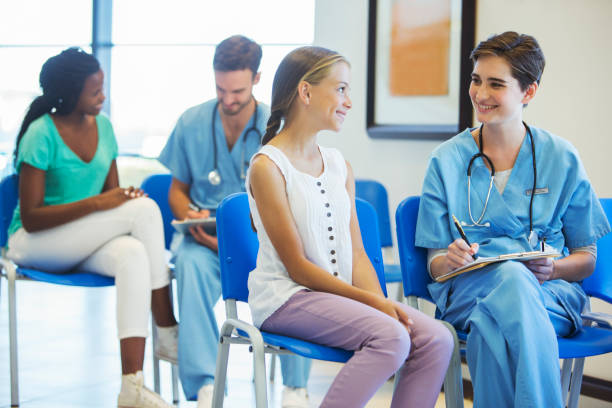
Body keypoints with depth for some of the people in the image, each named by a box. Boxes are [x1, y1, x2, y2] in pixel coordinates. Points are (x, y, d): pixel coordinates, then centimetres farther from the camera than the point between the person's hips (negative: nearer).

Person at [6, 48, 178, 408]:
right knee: (145, 209, -26)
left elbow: (112, 193, 11)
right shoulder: (42, 134, -14)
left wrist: (126, 199, -13)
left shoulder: (103, 127, 6)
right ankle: (169, 335, -19)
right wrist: (97, 204, -25)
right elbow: (31, 219, -17)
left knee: (134, 255, -34)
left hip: (86, 243, 5)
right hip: (34, 243, -5)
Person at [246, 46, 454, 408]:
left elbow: (356, 252, 10)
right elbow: (297, 266, -11)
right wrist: (371, 301, -16)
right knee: (391, 337, -29)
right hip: (287, 297, -7)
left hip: (342, 295, 7)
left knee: (436, 339, -16)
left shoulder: (340, 166, 15)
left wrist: (380, 301, -10)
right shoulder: (267, 167, -7)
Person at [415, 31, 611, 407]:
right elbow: (435, 263, 9)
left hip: (551, 292, 0)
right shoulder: (446, 161, 10)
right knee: (512, 275, -38)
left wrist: (553, 268, -12)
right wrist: (451, 260, -16)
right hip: (468, 289, 0)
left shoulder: (561, 158, 9)